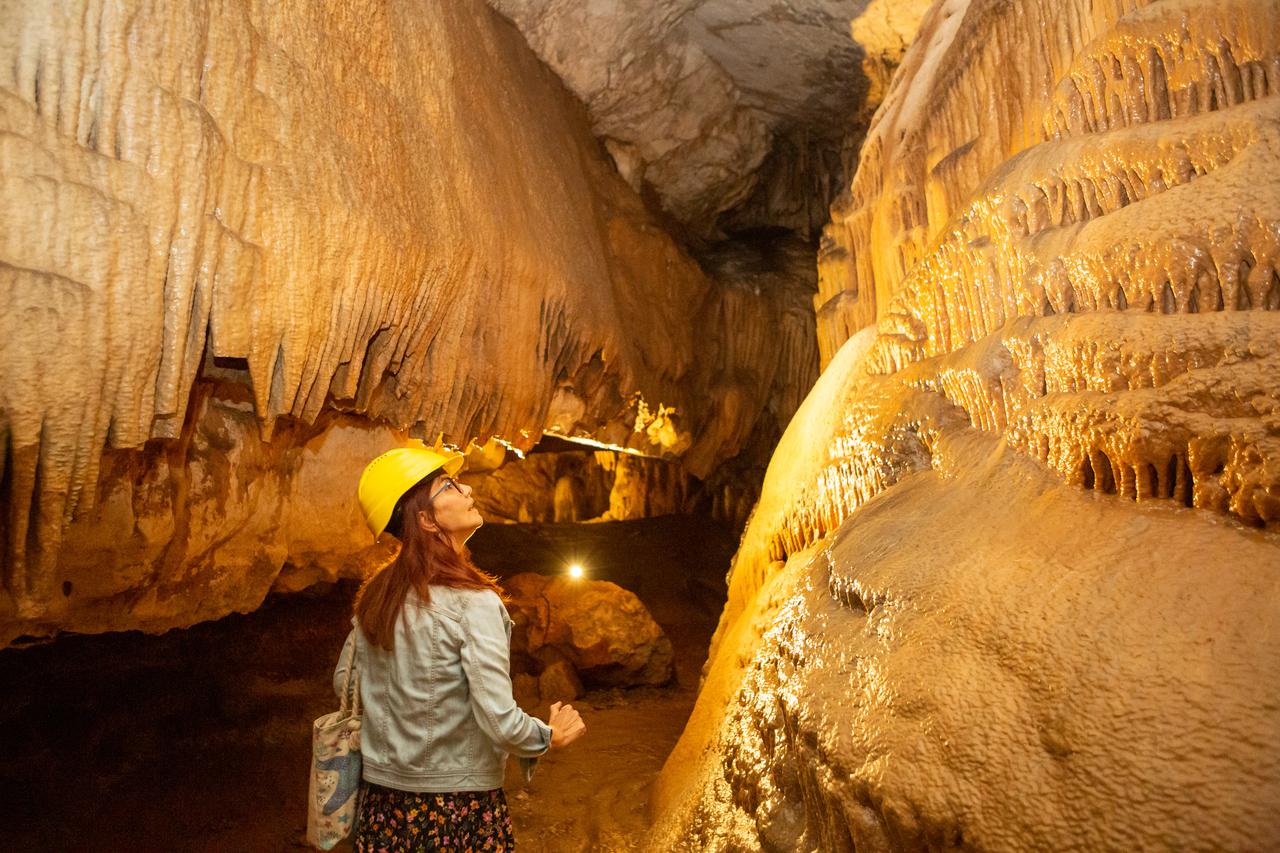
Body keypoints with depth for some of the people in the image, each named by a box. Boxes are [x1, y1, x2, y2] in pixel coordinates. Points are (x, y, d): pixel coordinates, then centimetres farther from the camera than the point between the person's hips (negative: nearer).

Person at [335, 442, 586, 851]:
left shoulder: (374, 596, -2)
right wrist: (553, 736, -5)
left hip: (382, 799, 6)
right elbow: (501, 723, -24)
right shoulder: (473, 602, -23)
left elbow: (343, 682, 11)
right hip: (459, 805, -6)